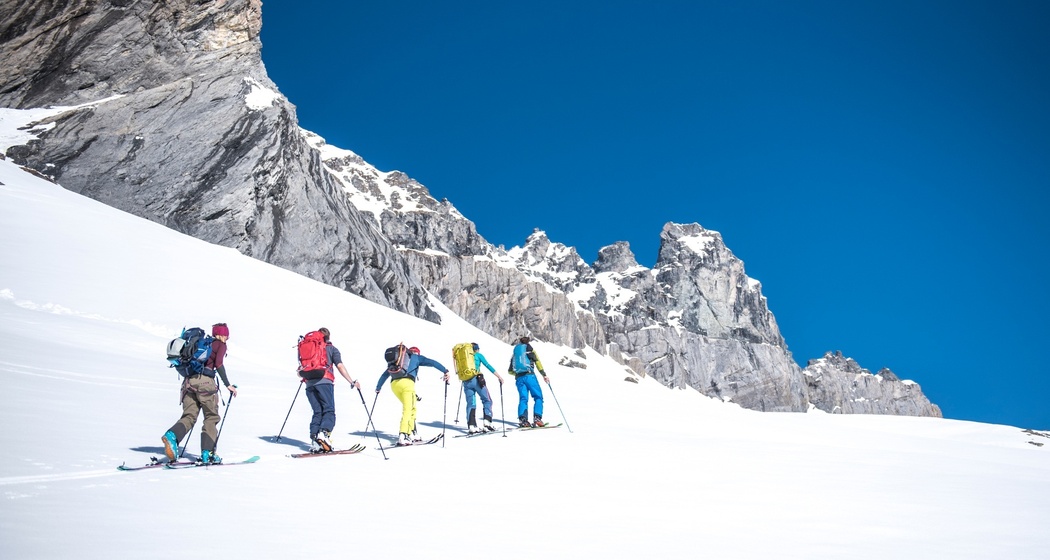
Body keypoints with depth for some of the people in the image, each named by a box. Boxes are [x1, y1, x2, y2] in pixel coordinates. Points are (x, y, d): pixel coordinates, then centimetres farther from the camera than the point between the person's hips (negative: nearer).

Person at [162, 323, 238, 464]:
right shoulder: (220, 344, 9)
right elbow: (218, 363, -8)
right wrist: (228, 385, -7)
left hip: (189, 380, 6)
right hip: (205, 380, -5)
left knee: (189, 416, 4)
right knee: (211, 417, 5)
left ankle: (172, 435, -26)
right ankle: (207, 454, -2)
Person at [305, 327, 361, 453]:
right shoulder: (331, 349, 13)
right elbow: (340, 366, 1)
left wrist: (304, 378, 42)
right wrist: (352, 382, -1)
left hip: (310, 384, 4)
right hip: (324, 382, -4)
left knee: (317, 412, 8)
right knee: (329, 410, -7)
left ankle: (314, 440, -5)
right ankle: (324, 433, -33)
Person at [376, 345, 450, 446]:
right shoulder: (416, 357, 22)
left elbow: (385, 374, 39)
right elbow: (432, 362, 8)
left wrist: (378, 387, 48)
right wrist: (445, 371, 2)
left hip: (394, 384, 6)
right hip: (406, 382, -6)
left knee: (411, 408, 19)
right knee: (408, 410, -9)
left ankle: (412, 434, 16)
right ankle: (402, 436, -23)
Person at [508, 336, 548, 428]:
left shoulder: (514, 353, 22)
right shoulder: (529, 349, 11)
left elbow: (510, 371, 22)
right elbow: (537, 362, -1)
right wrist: (544, 375, -3)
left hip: (519, 378, 4)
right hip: (529, 375, -4)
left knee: (523, 398, 5)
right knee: (538, 397, 0)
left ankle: (522, 419, -11)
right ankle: (537, 418, -15)